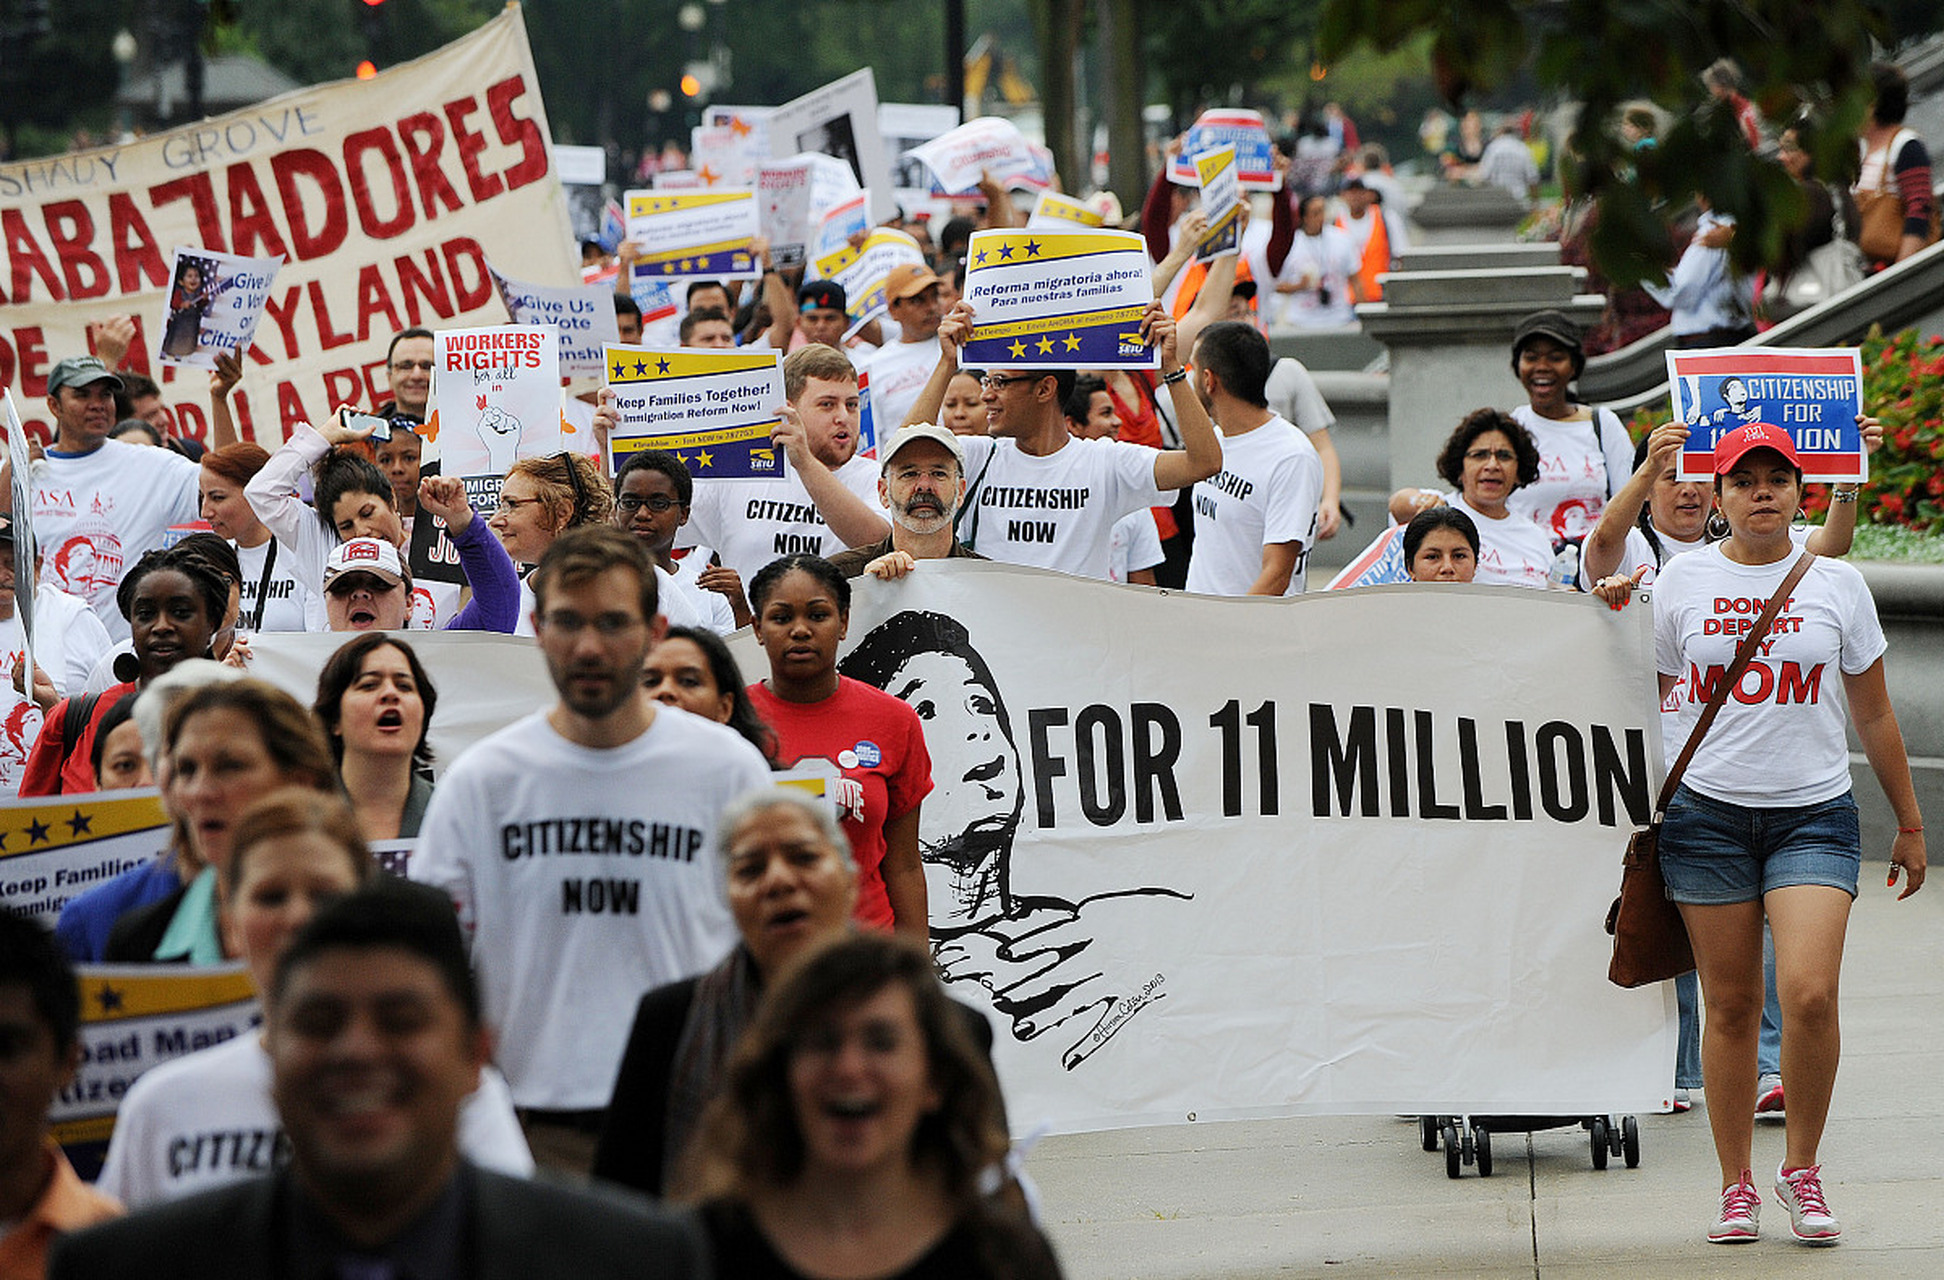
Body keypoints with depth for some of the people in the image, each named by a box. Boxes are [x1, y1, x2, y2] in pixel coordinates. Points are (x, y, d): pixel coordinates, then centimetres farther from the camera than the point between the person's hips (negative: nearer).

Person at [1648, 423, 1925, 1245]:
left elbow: (1873, 714, 12)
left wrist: (1909, 823, 15)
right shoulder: (1682, 582, 4)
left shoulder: (1836, 584, 5)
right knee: (1731, 1004, 2)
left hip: (1815, 811, -1)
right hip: (1707, 809, 1)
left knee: (1809, 993, -16)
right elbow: (1653, 696, 12)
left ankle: (1801, 1170, 1)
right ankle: (1736, 1186, 13)